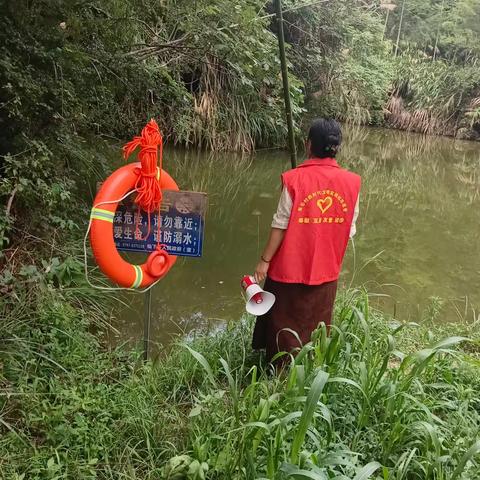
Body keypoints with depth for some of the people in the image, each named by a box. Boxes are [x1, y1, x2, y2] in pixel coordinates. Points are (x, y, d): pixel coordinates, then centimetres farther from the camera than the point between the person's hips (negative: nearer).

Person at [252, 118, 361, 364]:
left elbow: (280, 225, -14)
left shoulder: (295, 179, -15)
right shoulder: (351, 182, -5)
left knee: (285, 329, 15)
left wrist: (264, 260, -4)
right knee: (315, 332, 20)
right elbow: (349, 231, 1)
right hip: (326, 272, 3)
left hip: (291, 269, -3)